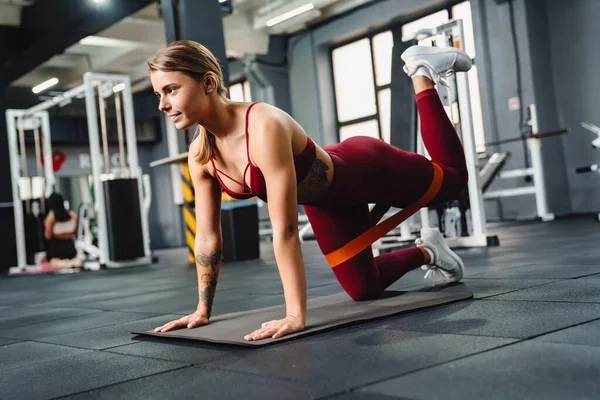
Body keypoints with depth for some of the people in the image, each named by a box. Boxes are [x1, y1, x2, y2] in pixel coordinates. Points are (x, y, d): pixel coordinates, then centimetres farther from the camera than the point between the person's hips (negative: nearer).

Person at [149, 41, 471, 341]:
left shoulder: (264, 127, -42)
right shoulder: (199, 154, -20)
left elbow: (285, 229, -43)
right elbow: (207, 237, -9)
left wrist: (296, 315, -41)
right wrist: (203, 310, -3)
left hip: (365, 172, -6)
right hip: (325, 203, 6)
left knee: (453, 177, 21)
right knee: (364, 290, 17)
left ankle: (422, 72, 34)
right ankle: (426, 252, 45)